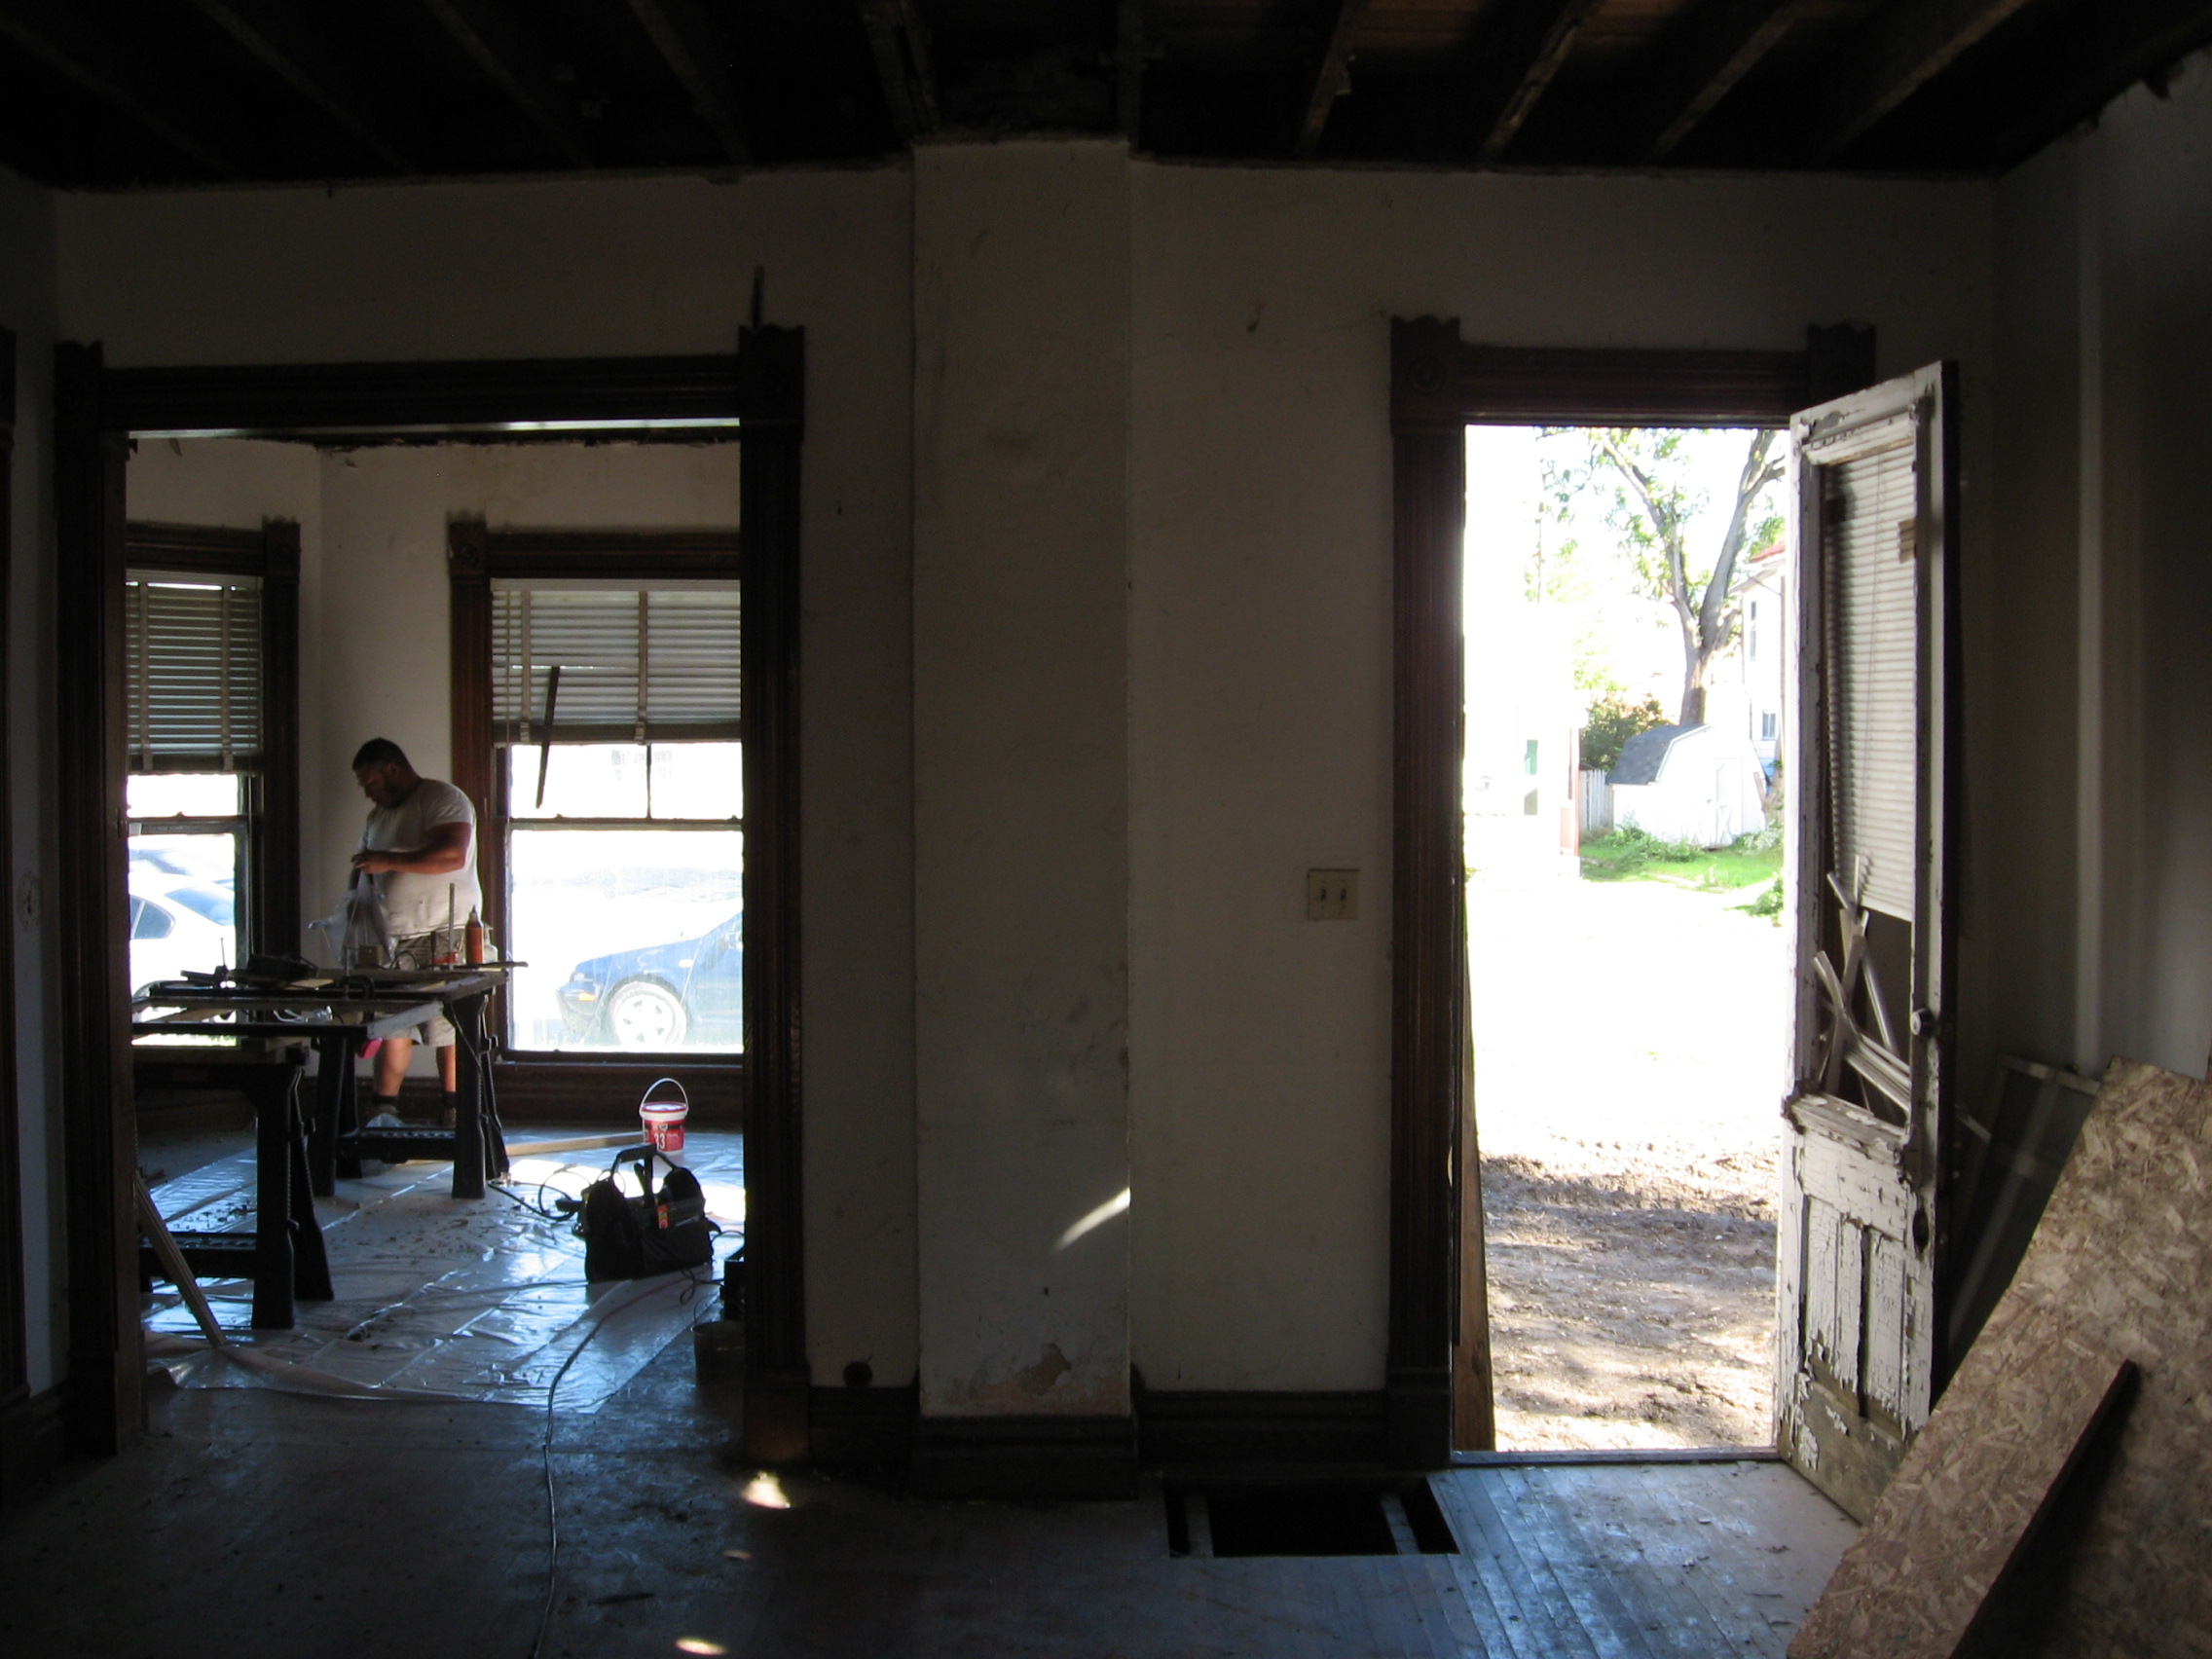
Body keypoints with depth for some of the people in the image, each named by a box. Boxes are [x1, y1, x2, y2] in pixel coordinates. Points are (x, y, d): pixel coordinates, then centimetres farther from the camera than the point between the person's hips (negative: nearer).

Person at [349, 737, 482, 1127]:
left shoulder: (444, 800, -6)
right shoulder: (378, 815, 21)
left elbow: (453, 855, -20)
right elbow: (366, 868, 30)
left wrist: (389, 861, -19)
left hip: (446, 934, -7)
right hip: (395, 937, 8)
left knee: (449, 1028, -6)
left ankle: (454, 1116, -1)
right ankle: (384, 1109, 7)